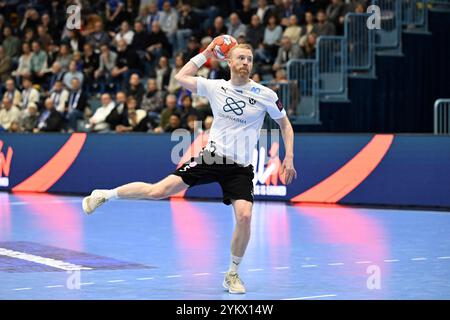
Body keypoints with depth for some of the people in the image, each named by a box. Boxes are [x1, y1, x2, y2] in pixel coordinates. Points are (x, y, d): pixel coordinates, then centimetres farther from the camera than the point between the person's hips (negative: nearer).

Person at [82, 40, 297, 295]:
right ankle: (104, 195, 13)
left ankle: (233, 274, 1)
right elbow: (181, 77, 10)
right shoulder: (216, 87, 1)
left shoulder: (265, 95, -3)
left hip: (240, 168, 0)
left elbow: (285, 125, 9)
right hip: (212, 157, 0)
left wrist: (289, 158, 1)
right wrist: (206, 53, 8)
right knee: (158, 191, -9)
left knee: (245, 216, -21)